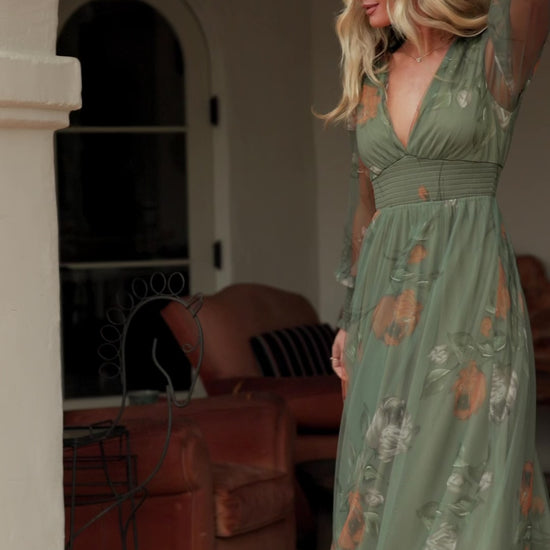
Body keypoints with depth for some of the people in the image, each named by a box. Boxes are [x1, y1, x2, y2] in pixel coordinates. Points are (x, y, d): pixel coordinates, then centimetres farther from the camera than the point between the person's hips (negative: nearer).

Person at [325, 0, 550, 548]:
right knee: (387, 481, 4)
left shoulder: (497, 50, -1)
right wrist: (352, 319, 18)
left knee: (453, 486, -10)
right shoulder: (370, 82, 14)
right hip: (388, 305, 6)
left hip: (469, 293, -6)